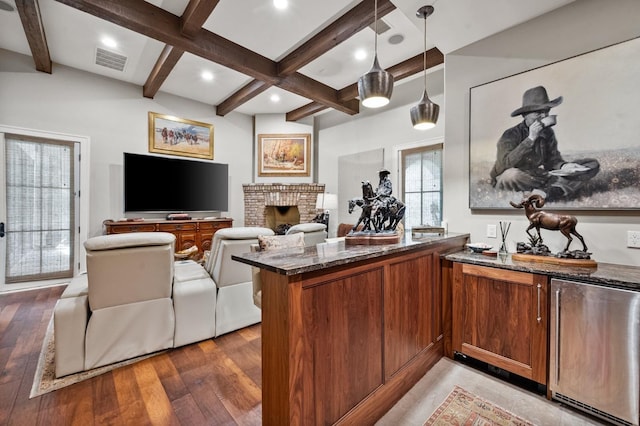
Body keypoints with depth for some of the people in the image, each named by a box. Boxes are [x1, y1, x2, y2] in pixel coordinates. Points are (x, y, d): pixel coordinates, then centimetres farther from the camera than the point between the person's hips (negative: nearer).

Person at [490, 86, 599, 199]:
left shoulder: (548, 132, 7)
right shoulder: (511, 135, -14)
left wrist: (563, 166, -15)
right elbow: (506, 164, -30)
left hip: (536, 176, 7)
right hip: (505, 182, -7)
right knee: (512, 174, -44)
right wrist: (530, 139, -31)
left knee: (593, 164, 0)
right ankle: (562, 184, -21)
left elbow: (553, 159, 8)